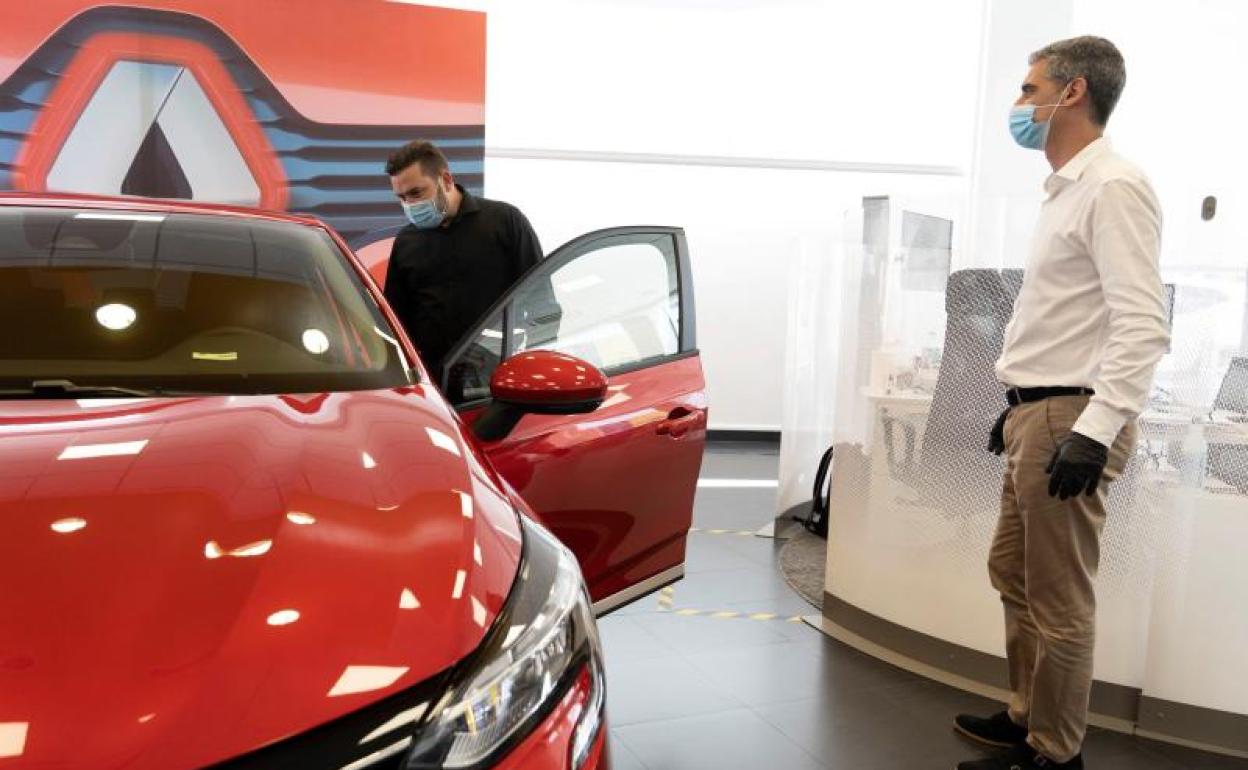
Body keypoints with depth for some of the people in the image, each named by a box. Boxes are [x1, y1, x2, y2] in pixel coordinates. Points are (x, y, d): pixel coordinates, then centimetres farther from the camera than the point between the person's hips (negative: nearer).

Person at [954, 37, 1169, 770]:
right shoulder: (1069, 190, 18)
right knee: (1013, 573, 18)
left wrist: (1095, 431, -26)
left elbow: (1143, 324, -22)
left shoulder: (1114, 187, -13)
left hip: (1069, 418, -10)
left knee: (1059, 598, 0)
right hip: (1038, 414, 10)